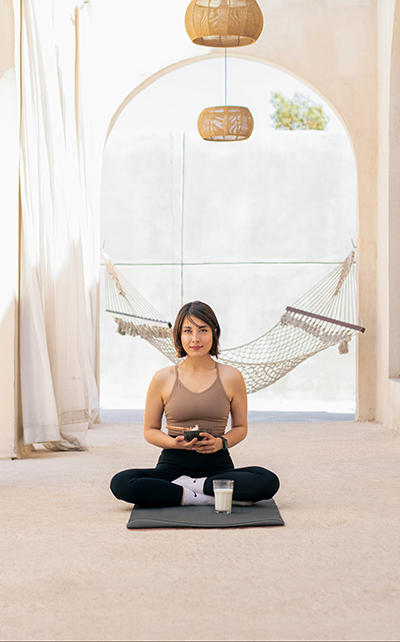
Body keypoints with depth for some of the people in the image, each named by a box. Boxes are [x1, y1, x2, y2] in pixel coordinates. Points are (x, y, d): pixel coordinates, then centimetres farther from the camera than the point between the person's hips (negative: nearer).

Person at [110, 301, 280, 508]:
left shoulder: (231, 377, 3)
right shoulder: (163, 378, 2)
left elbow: (240, 427, 12)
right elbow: (150, 430, 10)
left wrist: (221, 442, -10)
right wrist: (175, 443, -12)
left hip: (217, 465, 0)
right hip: (173, 465, 0)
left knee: (268, 481, -30)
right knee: (120, 483, -29)